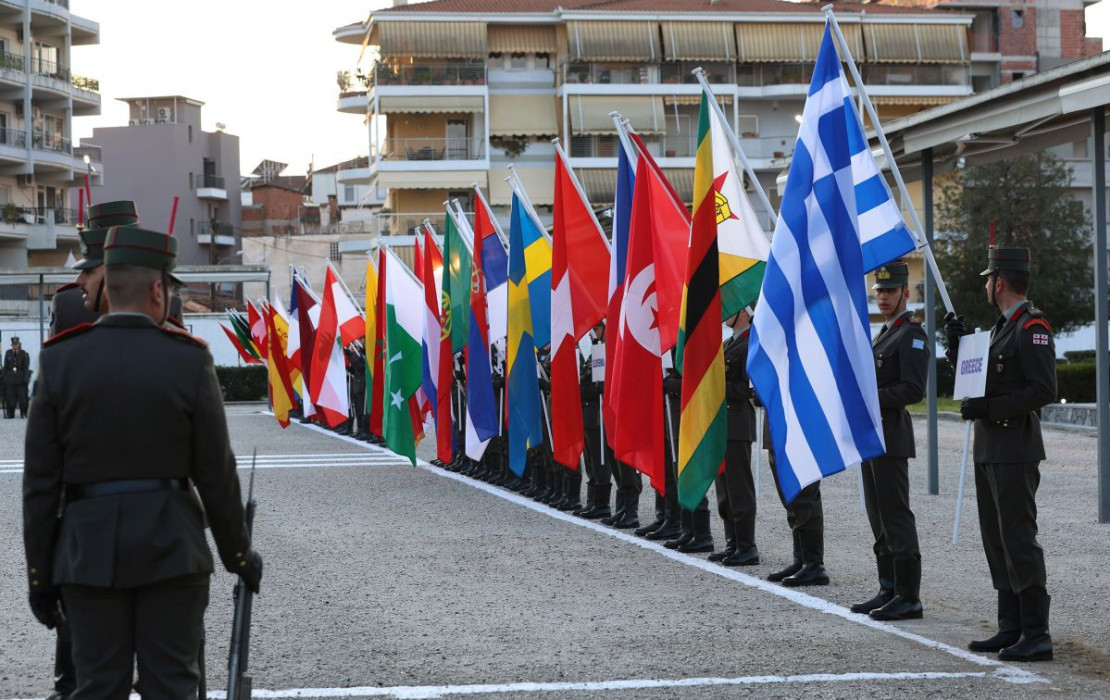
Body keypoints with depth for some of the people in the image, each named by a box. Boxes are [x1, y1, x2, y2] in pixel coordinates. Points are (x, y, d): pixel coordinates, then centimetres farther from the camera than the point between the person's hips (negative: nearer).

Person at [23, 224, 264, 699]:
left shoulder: (60, 360, -3)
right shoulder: (189, 359, -6)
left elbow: (41, 481, -3)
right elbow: (216, 473, -4)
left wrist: (39, 575, 4)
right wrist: (239, 554, 9)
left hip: (88, 549, 1)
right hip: (171, 548, -1)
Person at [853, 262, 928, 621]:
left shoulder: (913, 335, -10)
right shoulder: (883, 335, 20)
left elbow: (913, 389, -19)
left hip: (891, 437, -10)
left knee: (896, 517, -9)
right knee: (879, 518, 11)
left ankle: (908, 597, -7)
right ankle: (889, 591, 15)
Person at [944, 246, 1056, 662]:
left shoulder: (1033, 327, -13)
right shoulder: (1004, 327, 18)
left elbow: (1044, 390, -21)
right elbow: (977, 376, 25)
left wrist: (990, 408, -20)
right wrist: (959, 343, 12)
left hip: (1015, 450, -10)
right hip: (990, 450, 10)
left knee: (1019, 538, -10)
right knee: (997, 539, 11)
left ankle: (1037, 635, -9)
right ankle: (1011, 628, 15)